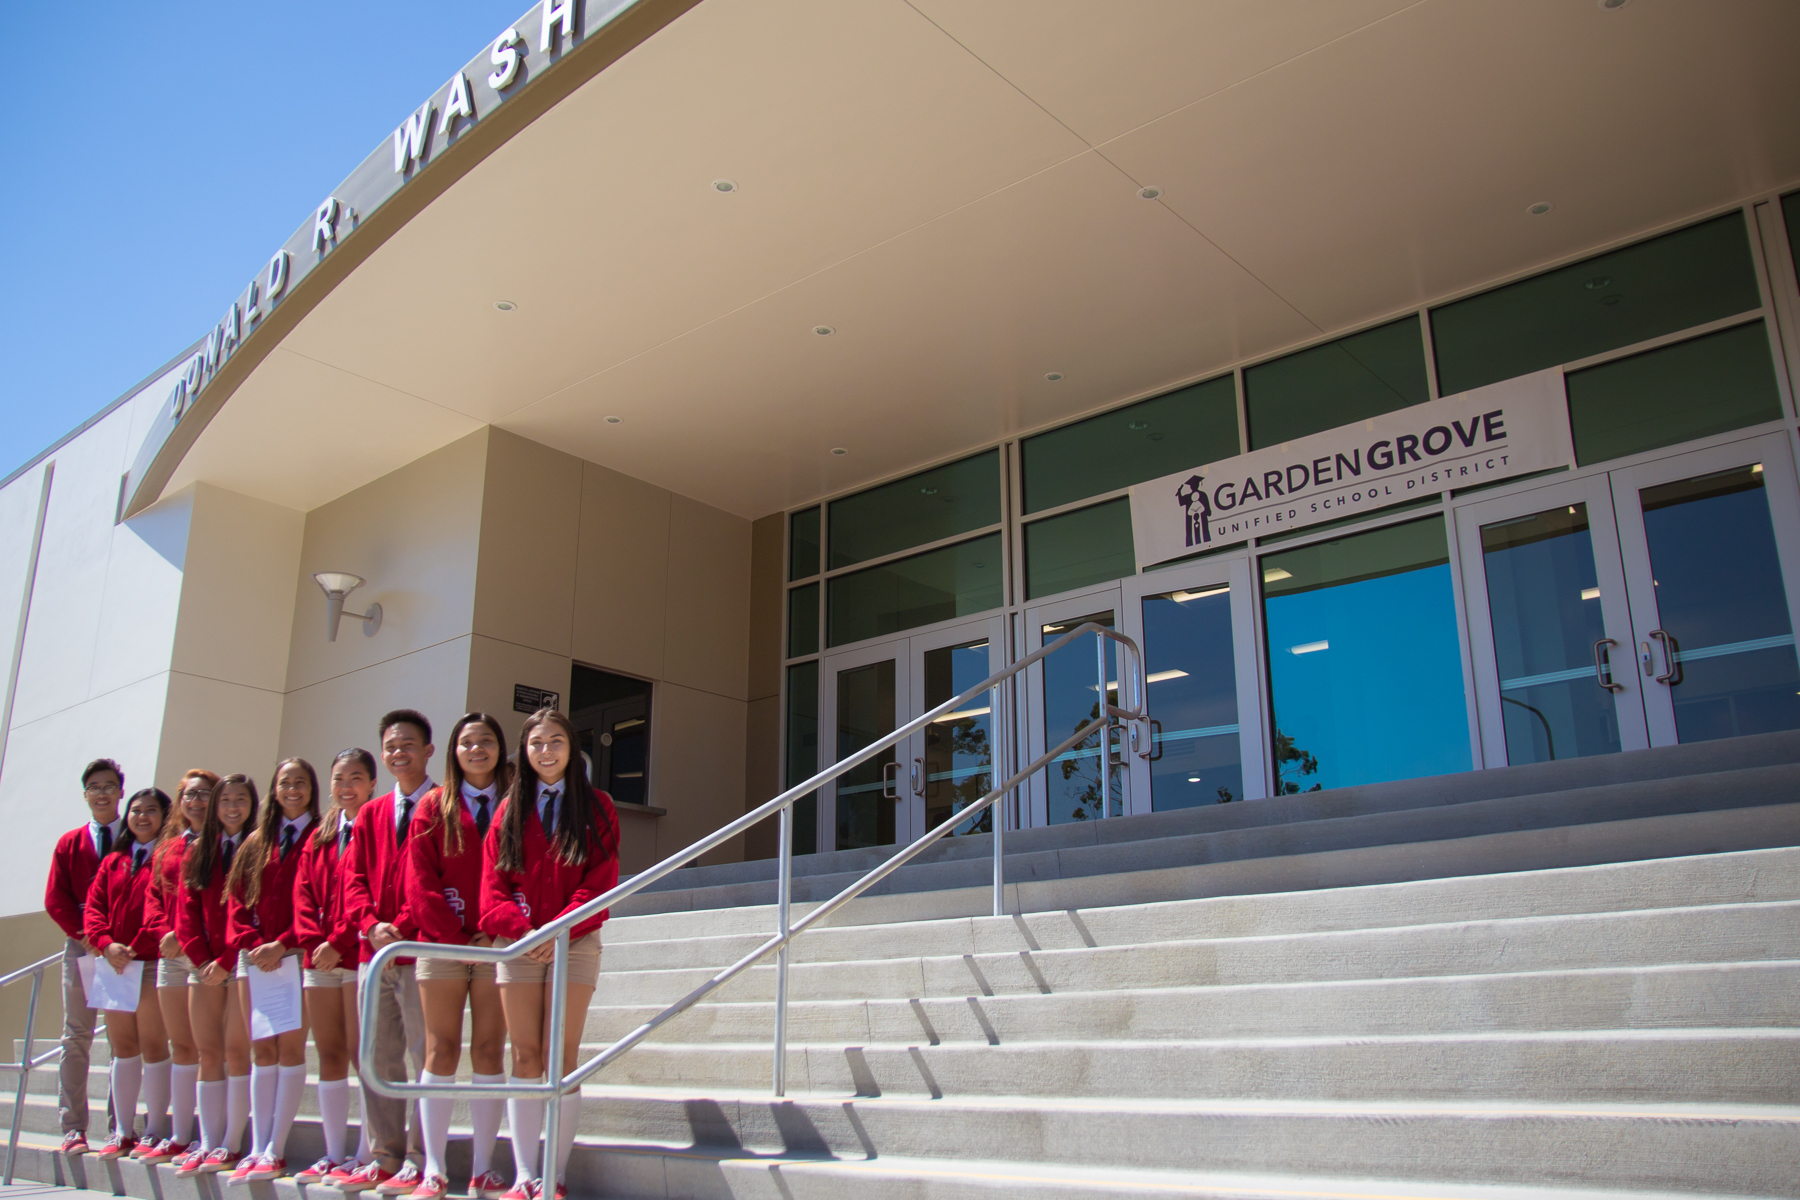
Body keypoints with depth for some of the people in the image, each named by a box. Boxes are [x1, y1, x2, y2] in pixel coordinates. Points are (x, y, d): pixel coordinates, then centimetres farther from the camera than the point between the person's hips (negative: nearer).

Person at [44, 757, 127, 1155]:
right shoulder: (69, 844, 13)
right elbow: (55, 900, 7)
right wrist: (85, 933, -7)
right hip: (81, 946, 2)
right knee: (77, 1037, 0)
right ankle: (73, 1129, 3)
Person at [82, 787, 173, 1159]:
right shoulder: (113, 861, 17)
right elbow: (94, 905, 10)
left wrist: (135, 947, -15)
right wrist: (106, 943, -7)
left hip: (151, 964, -6)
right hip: (112, 963, 6)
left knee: (153, 1046, -3)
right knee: (122, 1048, 10)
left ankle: (154, 1131, 3)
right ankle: (123, 1132, 15)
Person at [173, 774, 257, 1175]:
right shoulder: (197, 852, 14)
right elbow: (187, 911, 9)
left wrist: (226, 961, -12)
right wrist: (202, 960, -4)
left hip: (241, 962, -5)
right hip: (205, 965, 5)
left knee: (235, 1050, -6)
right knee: (208, 1054, 5)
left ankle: (230, 1144, -1)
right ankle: (208, 1143, 9)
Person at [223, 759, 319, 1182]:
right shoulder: (256, 843, 16)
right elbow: (237, 901, 11)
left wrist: (282, 944, -14)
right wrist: (253, 942, -5)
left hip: (297, 955, -5)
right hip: (254, 956, 5)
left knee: (289, 1049, -5)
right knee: (261, 1052, 6)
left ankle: (275, 1151, -2)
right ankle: (258, 1148, 8)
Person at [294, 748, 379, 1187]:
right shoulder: (319, 838, 19)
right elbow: (304, 893, 12)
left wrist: (339, 942, -14)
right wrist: (313, 941, -4)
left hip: (360, 955, -7)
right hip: (320, 958, 7)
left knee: (363, 1055, -6)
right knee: (329, 1056, 9)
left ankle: (365, 1157, -2)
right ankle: (332, 1155, 15)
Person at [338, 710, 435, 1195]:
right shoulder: (370, 814, 18)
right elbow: (355, 879, 11)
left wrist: (403, 928, -16)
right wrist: (371, 924, -7)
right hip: (373, 954, 6)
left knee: (425, 1056, -4)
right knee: (377, 1060, 10)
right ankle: (385, 1157, 19)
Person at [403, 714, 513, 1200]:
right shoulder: (434, 809, 8)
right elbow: (419, 883, 1)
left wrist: (497, 934, -9)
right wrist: (460, 937, -8)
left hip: (497, 948, 0)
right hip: (441, 944, 0)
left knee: (489, 1053, 1)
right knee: (441, 1052, 0)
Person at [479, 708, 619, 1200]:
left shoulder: (595, 807, 7)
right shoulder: (510, 810, 12)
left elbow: (600, 881, -1)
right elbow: (492, 884, 5)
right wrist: (521, 928, -12)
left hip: (574, 943, -2)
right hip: (517, 943, 2)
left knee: (561, 1058, -4)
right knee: (525, 1057, 1)